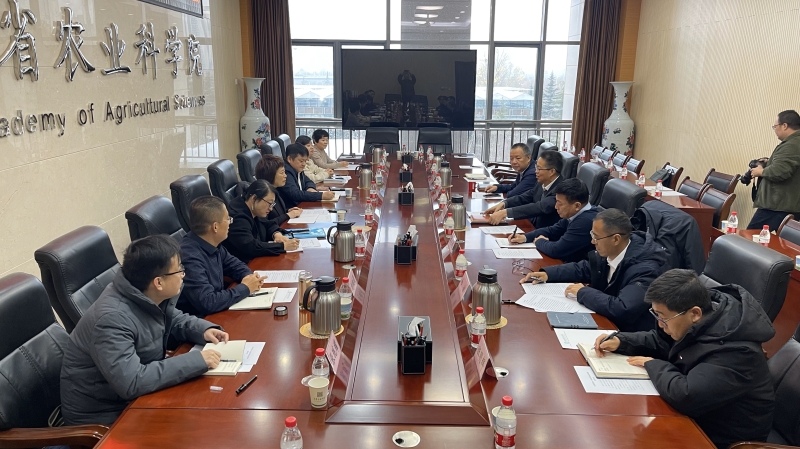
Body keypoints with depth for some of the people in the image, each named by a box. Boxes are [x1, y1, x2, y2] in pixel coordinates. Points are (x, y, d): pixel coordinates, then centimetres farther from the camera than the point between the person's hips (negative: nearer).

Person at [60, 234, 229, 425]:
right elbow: (131, 383, -37)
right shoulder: (113, 319, -31)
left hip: (136, 397, 8)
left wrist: (205, 330, -8)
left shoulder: (151, 297, -7)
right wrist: (197, 361, -33)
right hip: (102, 415, -7)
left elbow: (175, 319, 13)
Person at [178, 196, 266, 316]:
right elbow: (207, 302, -31)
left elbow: (234, 264, 17)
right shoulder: (190, 257, -27)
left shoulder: (212, 245, -1)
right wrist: (245, 288, -19)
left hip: (215, 313, 8)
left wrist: (249, 277, -4)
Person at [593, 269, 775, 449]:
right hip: (699, 415, 7)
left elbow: (685, 396, -42)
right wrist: (620, 341, -7)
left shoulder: (733, 350, -34)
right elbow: (661, 341, 8)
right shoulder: (697, 322, -9)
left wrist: (652, 365, -24)